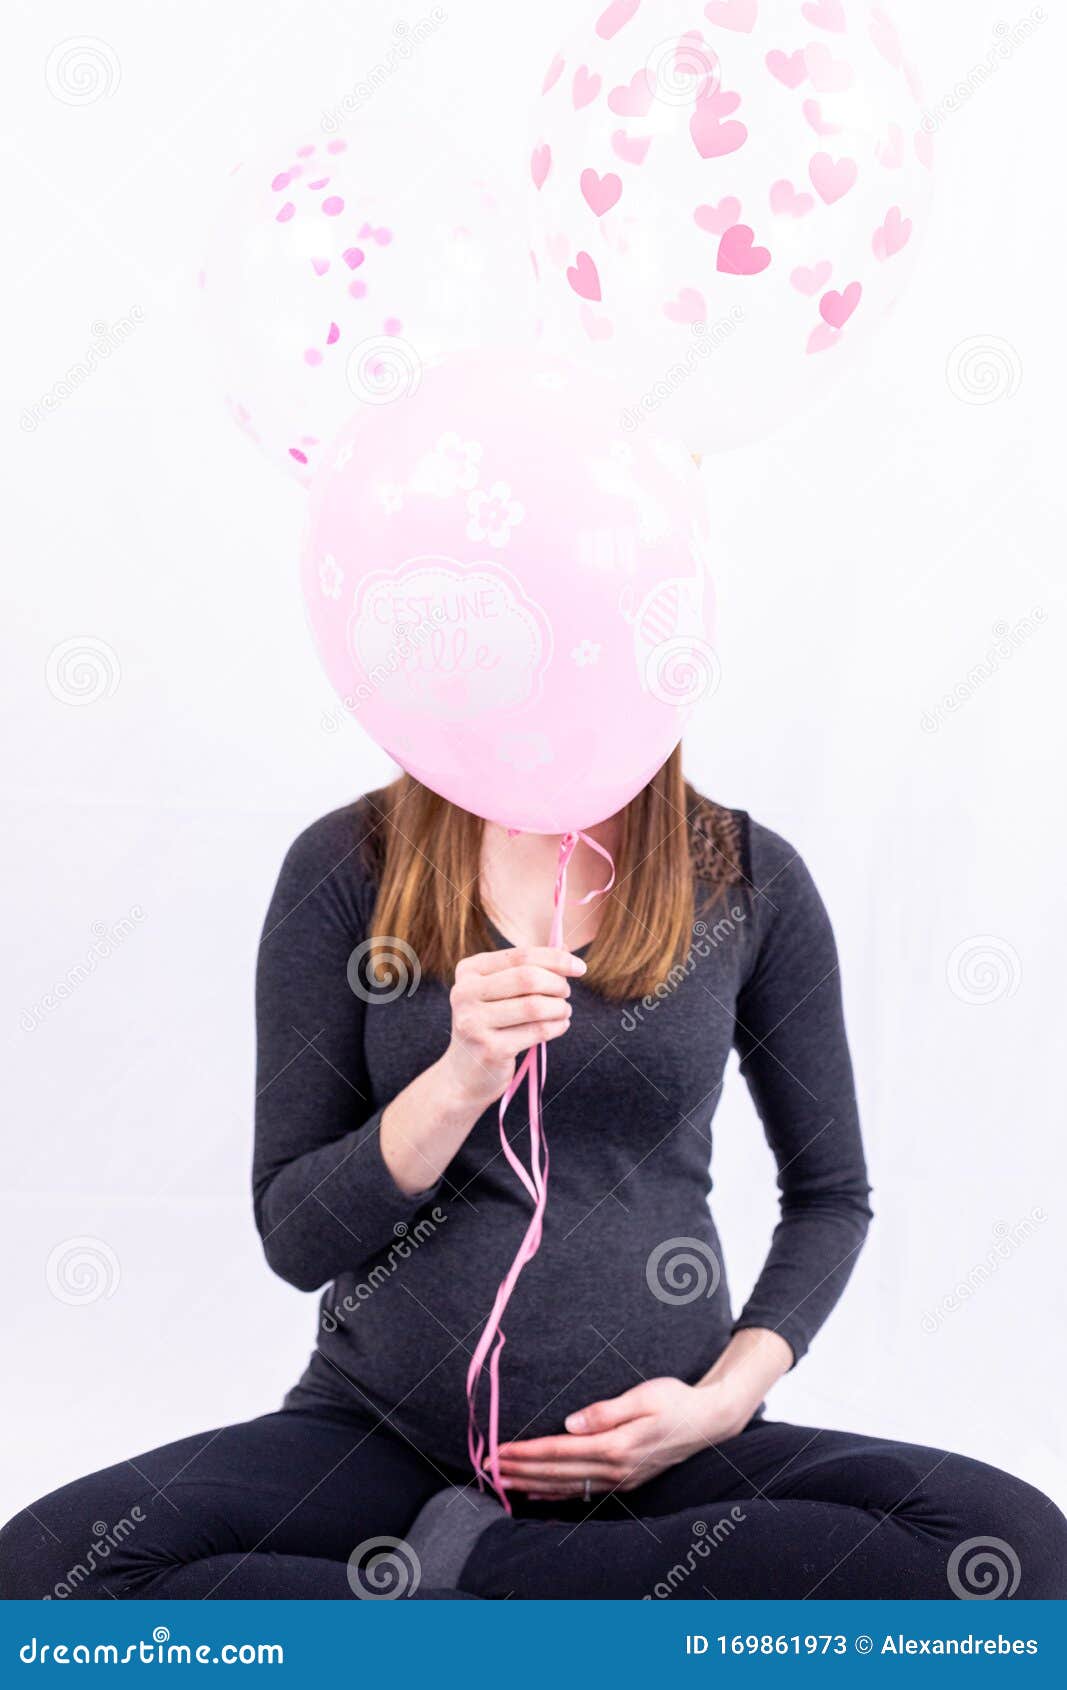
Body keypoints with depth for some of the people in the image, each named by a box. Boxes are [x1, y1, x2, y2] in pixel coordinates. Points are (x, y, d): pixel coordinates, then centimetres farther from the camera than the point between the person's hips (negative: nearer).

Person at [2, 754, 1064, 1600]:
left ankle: (459, 1576, -14)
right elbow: (293, 1237, -3)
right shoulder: (349, 866, -1)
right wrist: (461, 1080, -20)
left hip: (648, 1448, 1)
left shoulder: (748, 879, 1)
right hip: (382, 1429, 0)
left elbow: (830, 1194, 11)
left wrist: (725, 1398, -5)